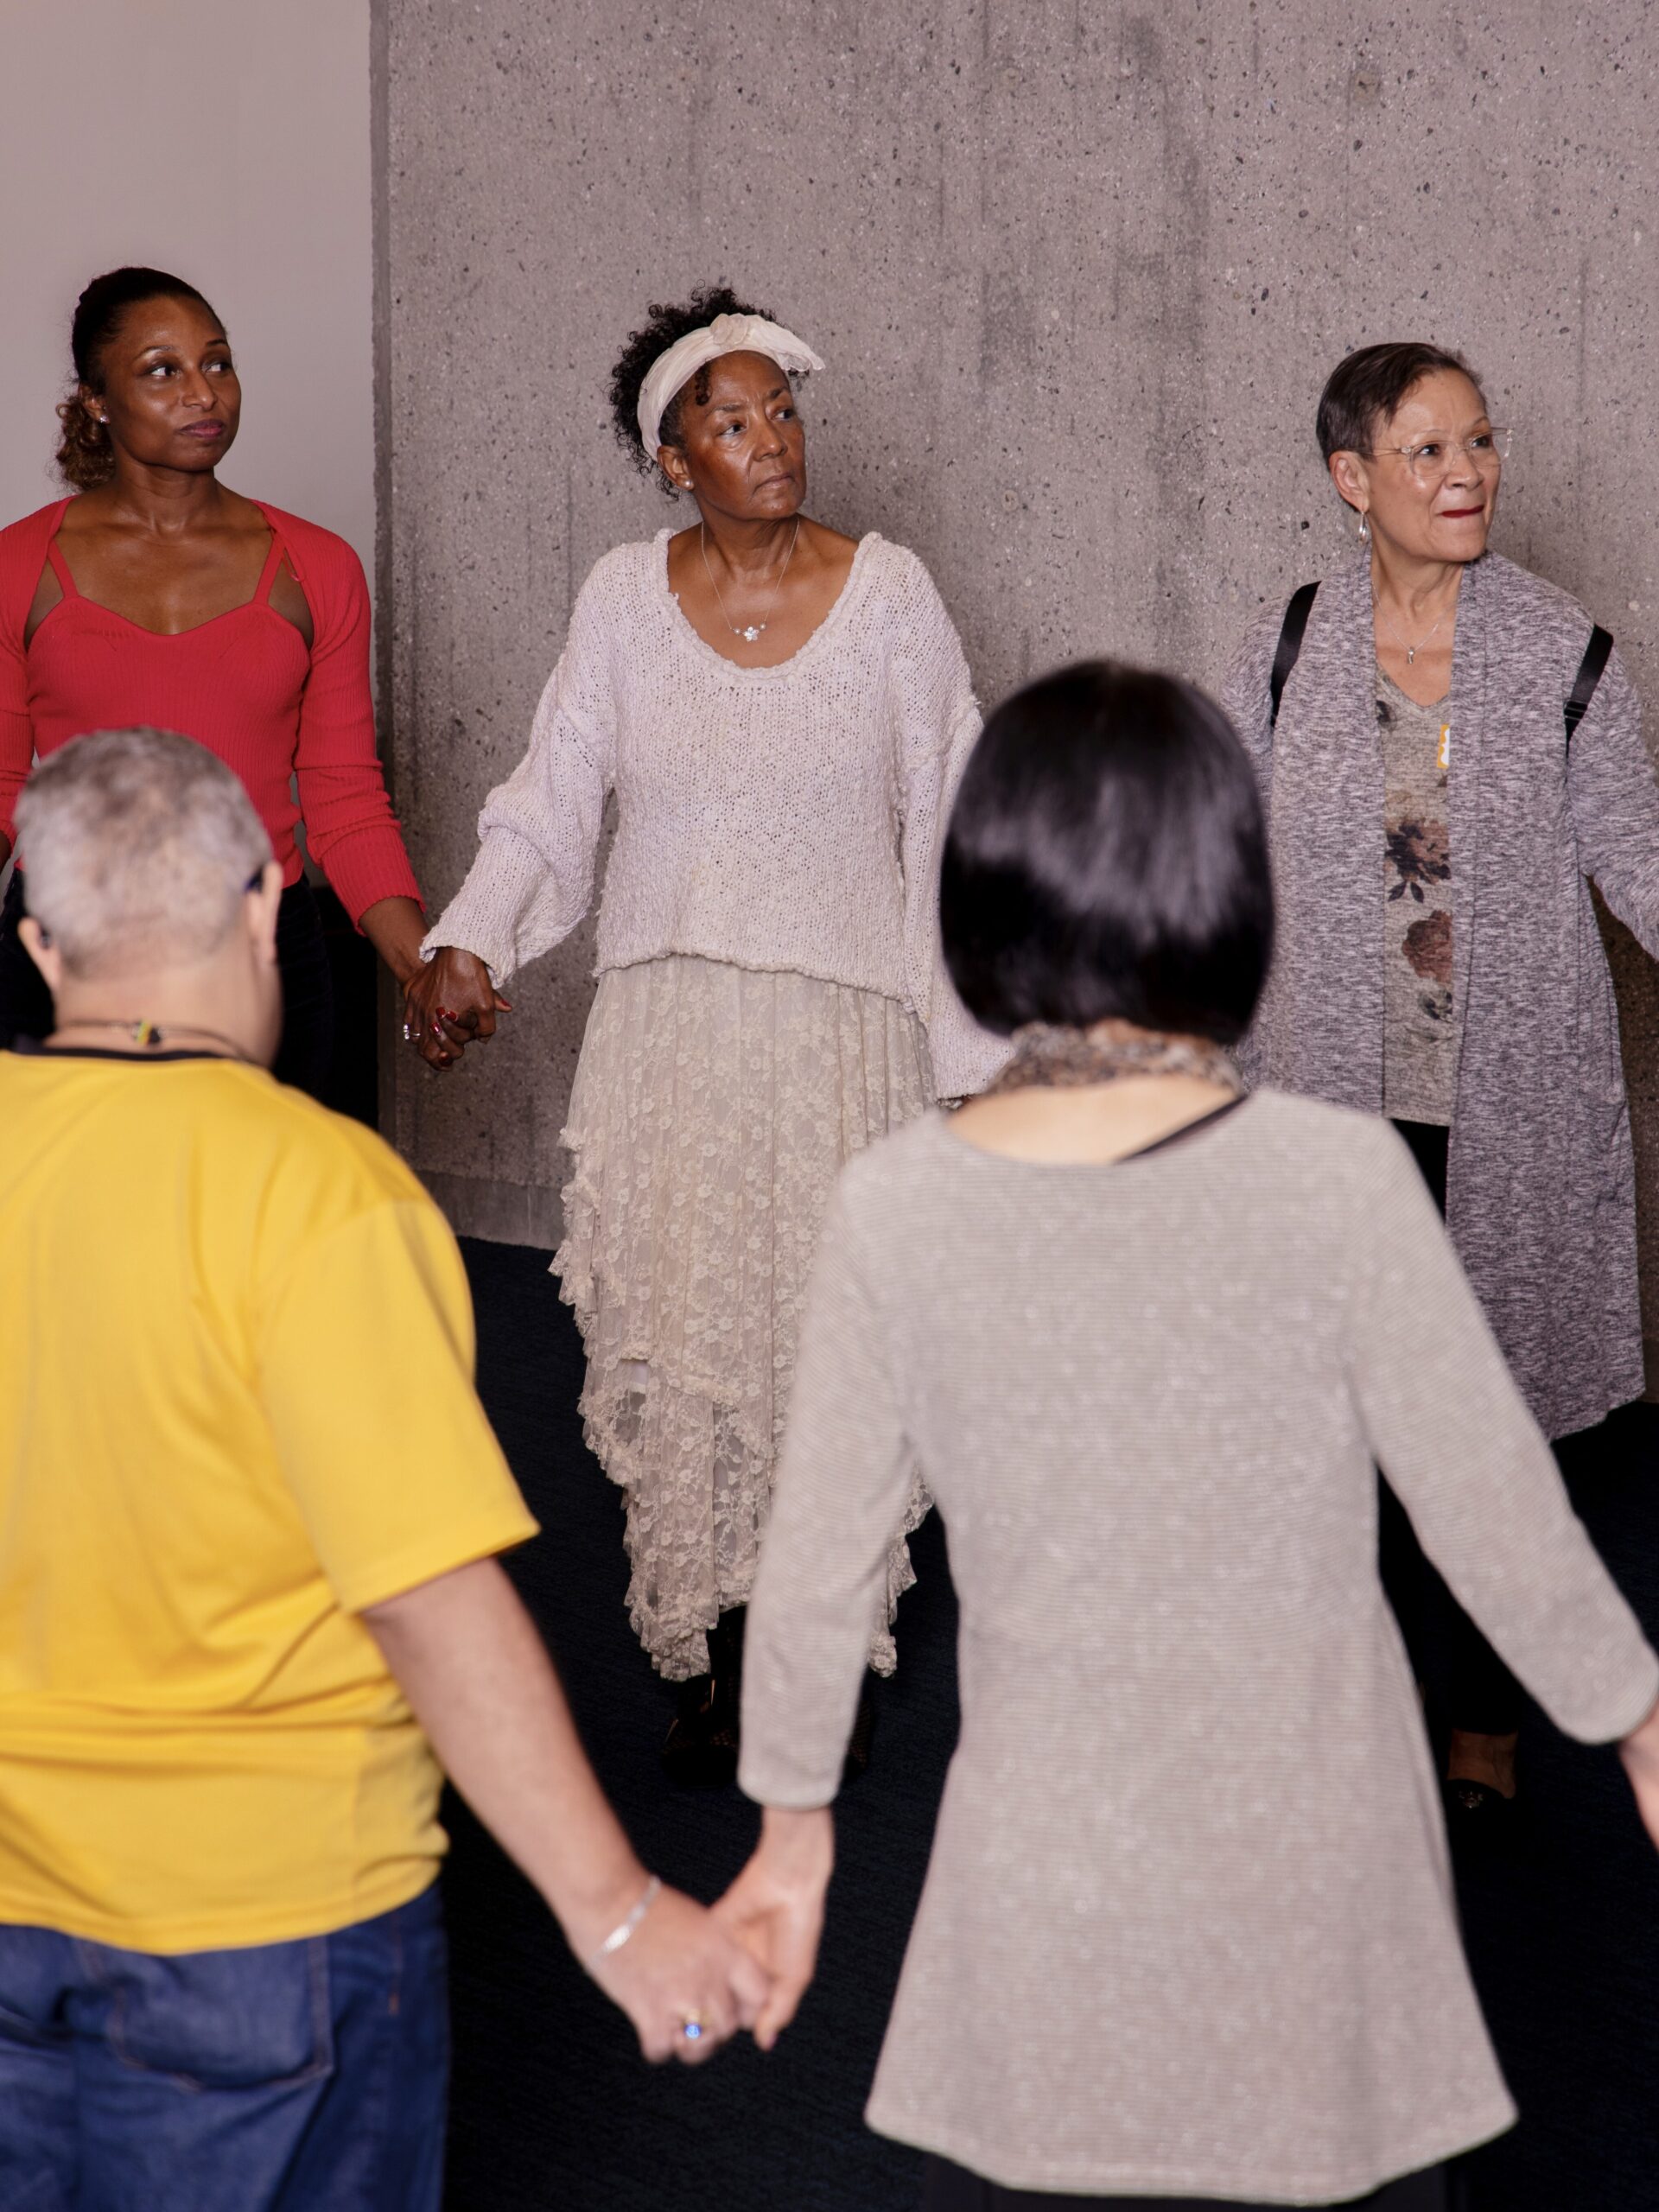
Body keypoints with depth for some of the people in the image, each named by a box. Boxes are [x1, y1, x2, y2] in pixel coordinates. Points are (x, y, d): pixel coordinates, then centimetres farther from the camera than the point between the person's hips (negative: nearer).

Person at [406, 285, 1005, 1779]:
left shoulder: (889, 596, -2)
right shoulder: (626, 600, 2)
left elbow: (953, 829, 2)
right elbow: (548, 807, 5)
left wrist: (975, 1048, 1)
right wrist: (468, 944, -12)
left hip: (841, 1028, -1)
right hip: (668, 1030, 1)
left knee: (832, 1336, 0)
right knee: (680, 1337, 0)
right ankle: (712, 1654, 15)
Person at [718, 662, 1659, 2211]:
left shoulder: (896, 1208, -9)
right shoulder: (1338, 1179, -15)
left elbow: (818, 1563, -2)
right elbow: (1501, 1525, -8)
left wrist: (793, 1830, 13)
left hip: (1044, 1897, 1)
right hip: (1310, 1891, -1)